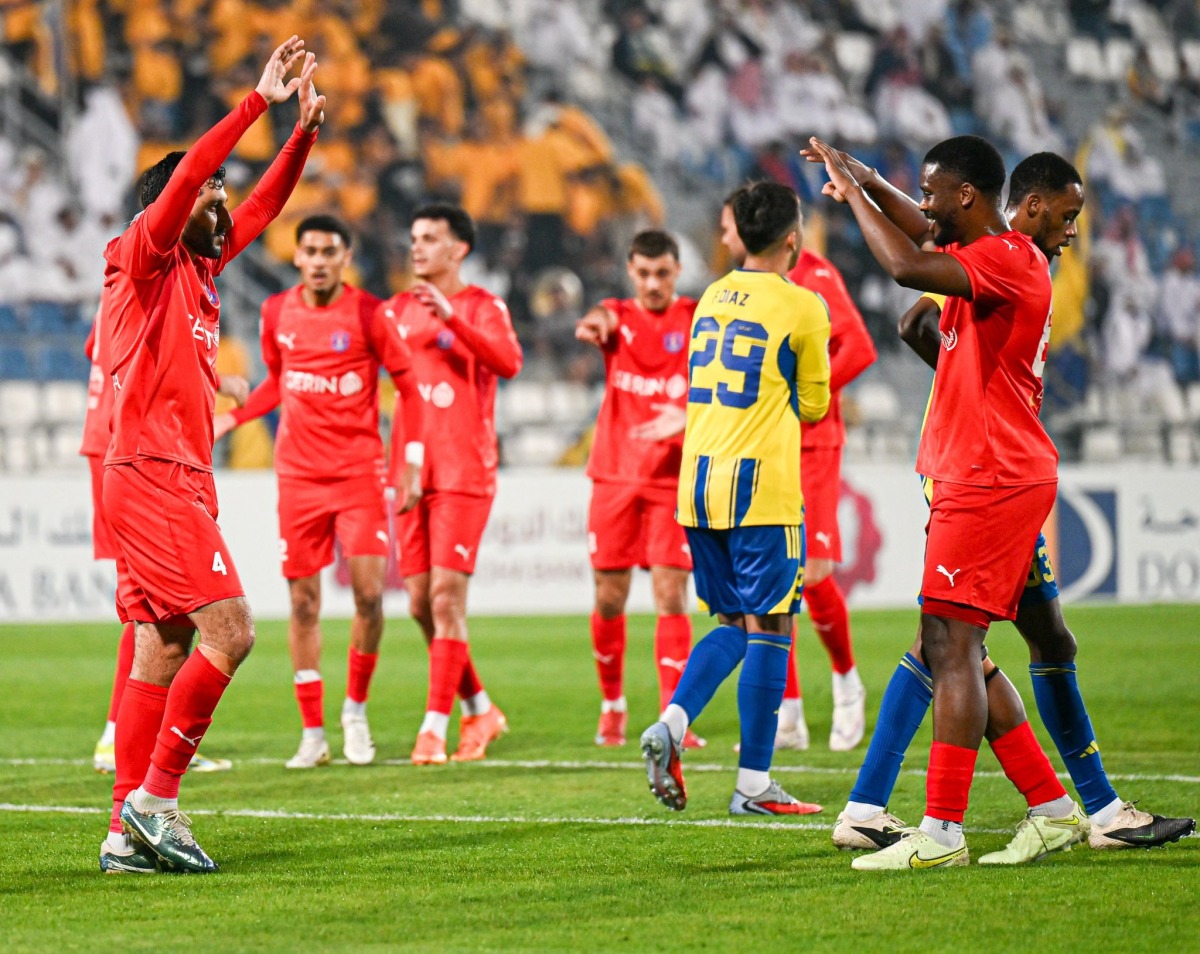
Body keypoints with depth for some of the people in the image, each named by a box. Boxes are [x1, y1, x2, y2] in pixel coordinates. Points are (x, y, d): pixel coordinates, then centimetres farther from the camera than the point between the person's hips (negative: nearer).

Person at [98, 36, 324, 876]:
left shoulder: (199, 269, 18)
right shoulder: (145, 257, -4)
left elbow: (263, 206, 25)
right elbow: (188, 175, -16)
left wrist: (306, 128, 16)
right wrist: (261, 101, -16)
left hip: (179, 481, 9)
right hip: (152, 478, -9)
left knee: (163, 653, 6)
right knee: (229, 633, -14)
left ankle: (130, 832, 5)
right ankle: (155, 797, -12)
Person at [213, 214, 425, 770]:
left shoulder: (367, 314, -7)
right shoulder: (276, 313, 4)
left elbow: (409, 386, -1)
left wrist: (412, 463, -6)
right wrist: (232, 418, 7)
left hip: (360, 471, -3)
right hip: (298, 476, 3)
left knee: (368, 594, -11)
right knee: (302, 602, 1)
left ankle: (356, 708, 12)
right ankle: (312, 733, 8)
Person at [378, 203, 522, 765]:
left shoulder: (482, 307, -2)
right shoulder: (398, 310, 13)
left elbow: (508, 362, -20)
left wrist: (451, 317, -30)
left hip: (464, 472, -6)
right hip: (413, 473, 6)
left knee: (446, 595, -11)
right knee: (420, 603, 5)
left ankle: (434, 728, -9)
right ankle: (479, 710, 21)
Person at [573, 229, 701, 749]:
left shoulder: (696, 320, 3)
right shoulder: (619, 316, 5)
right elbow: (599, 323, -19)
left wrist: (686, 417, -30)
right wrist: (592, 326, -44)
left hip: (675, 477, -1)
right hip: (615, 474, 1)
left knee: (672, 596, -9)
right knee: (609, 600, 3)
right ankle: (612, 706, 23)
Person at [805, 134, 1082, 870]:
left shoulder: (1009, 260, -16)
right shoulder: (987, 253, 16)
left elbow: (908, 266, -30)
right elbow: (926, 231, 37)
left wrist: (854, 192, -16)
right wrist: (866, 182, 22)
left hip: (992, 483, -10)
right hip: (980, 479, 10)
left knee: (951, 646, -12)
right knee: (953, 652, 11)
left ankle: (942, 831, -14)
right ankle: (1054, 809, 14)